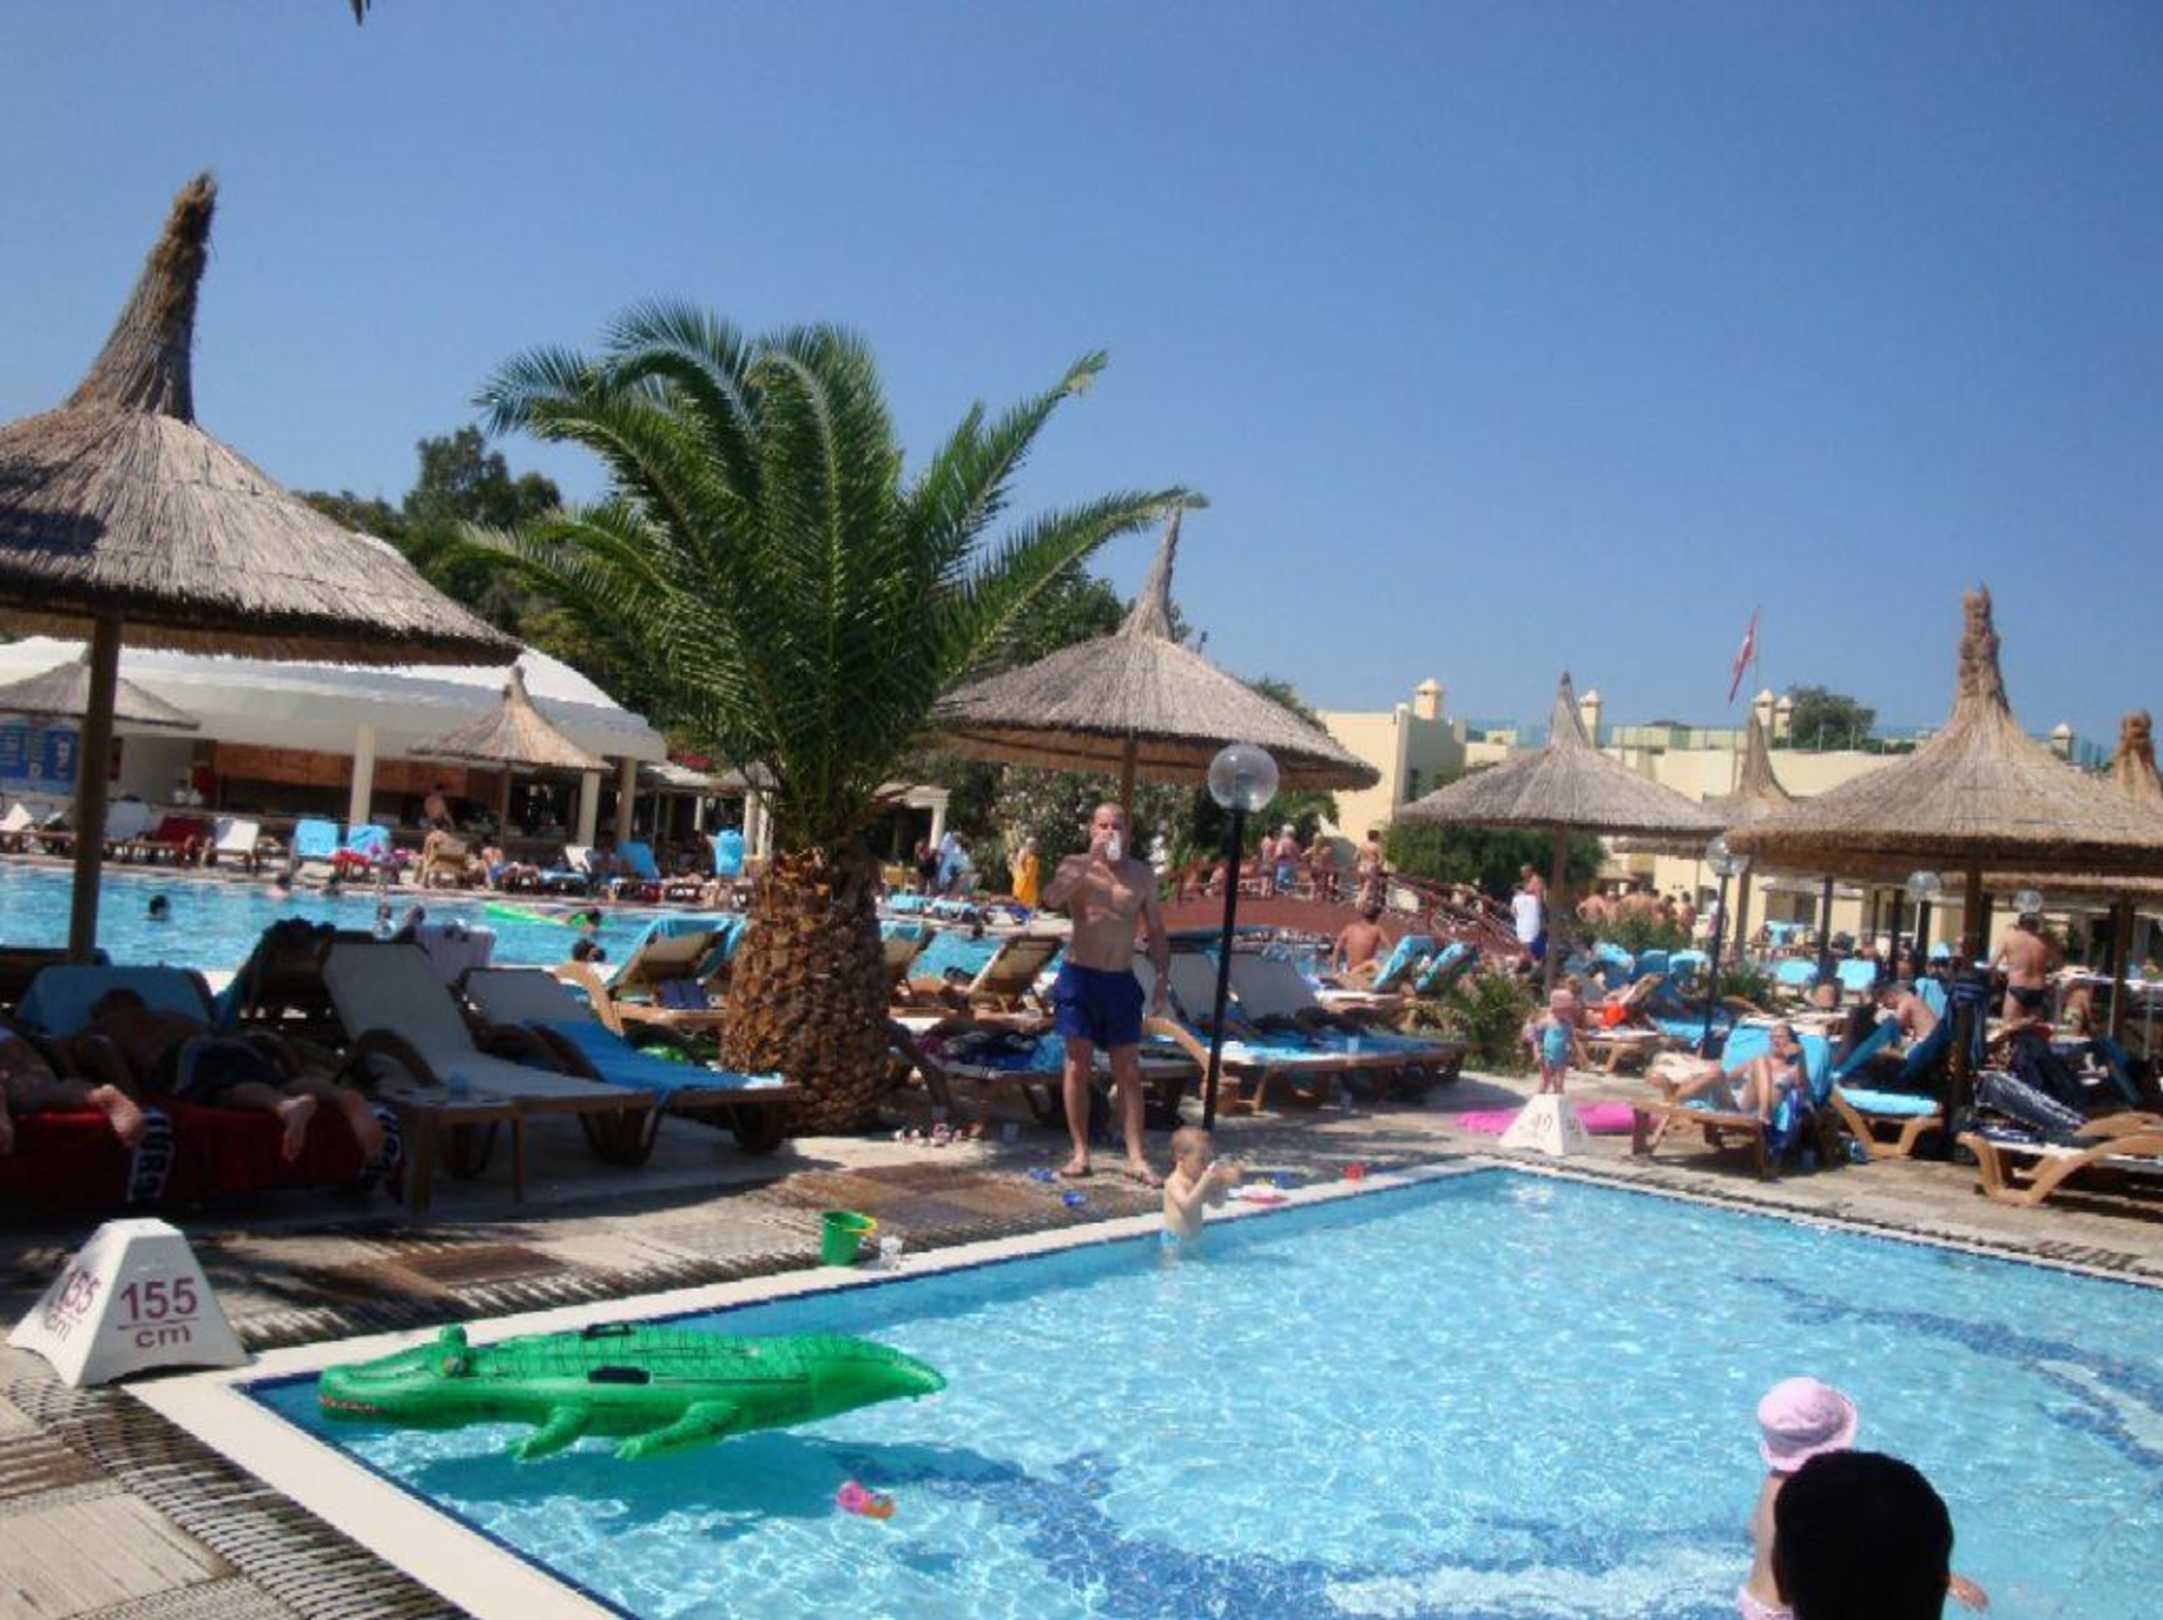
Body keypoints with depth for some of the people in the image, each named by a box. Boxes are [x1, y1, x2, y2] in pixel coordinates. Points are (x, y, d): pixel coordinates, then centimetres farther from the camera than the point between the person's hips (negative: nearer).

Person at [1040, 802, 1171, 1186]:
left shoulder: (1142, 875, 6)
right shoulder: (1075, 865, -1)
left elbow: (1155, 931, 12)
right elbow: (1051, 899, -22)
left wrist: (1162, 978, 3)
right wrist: (1091, 860, -25)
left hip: (1121, 981, 2)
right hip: (1079, 977, -2)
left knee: (1129, 1071, 1)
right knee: (1078, 1065, 2)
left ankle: (1136, 1158, 3)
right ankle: (1081, 1153, 10)